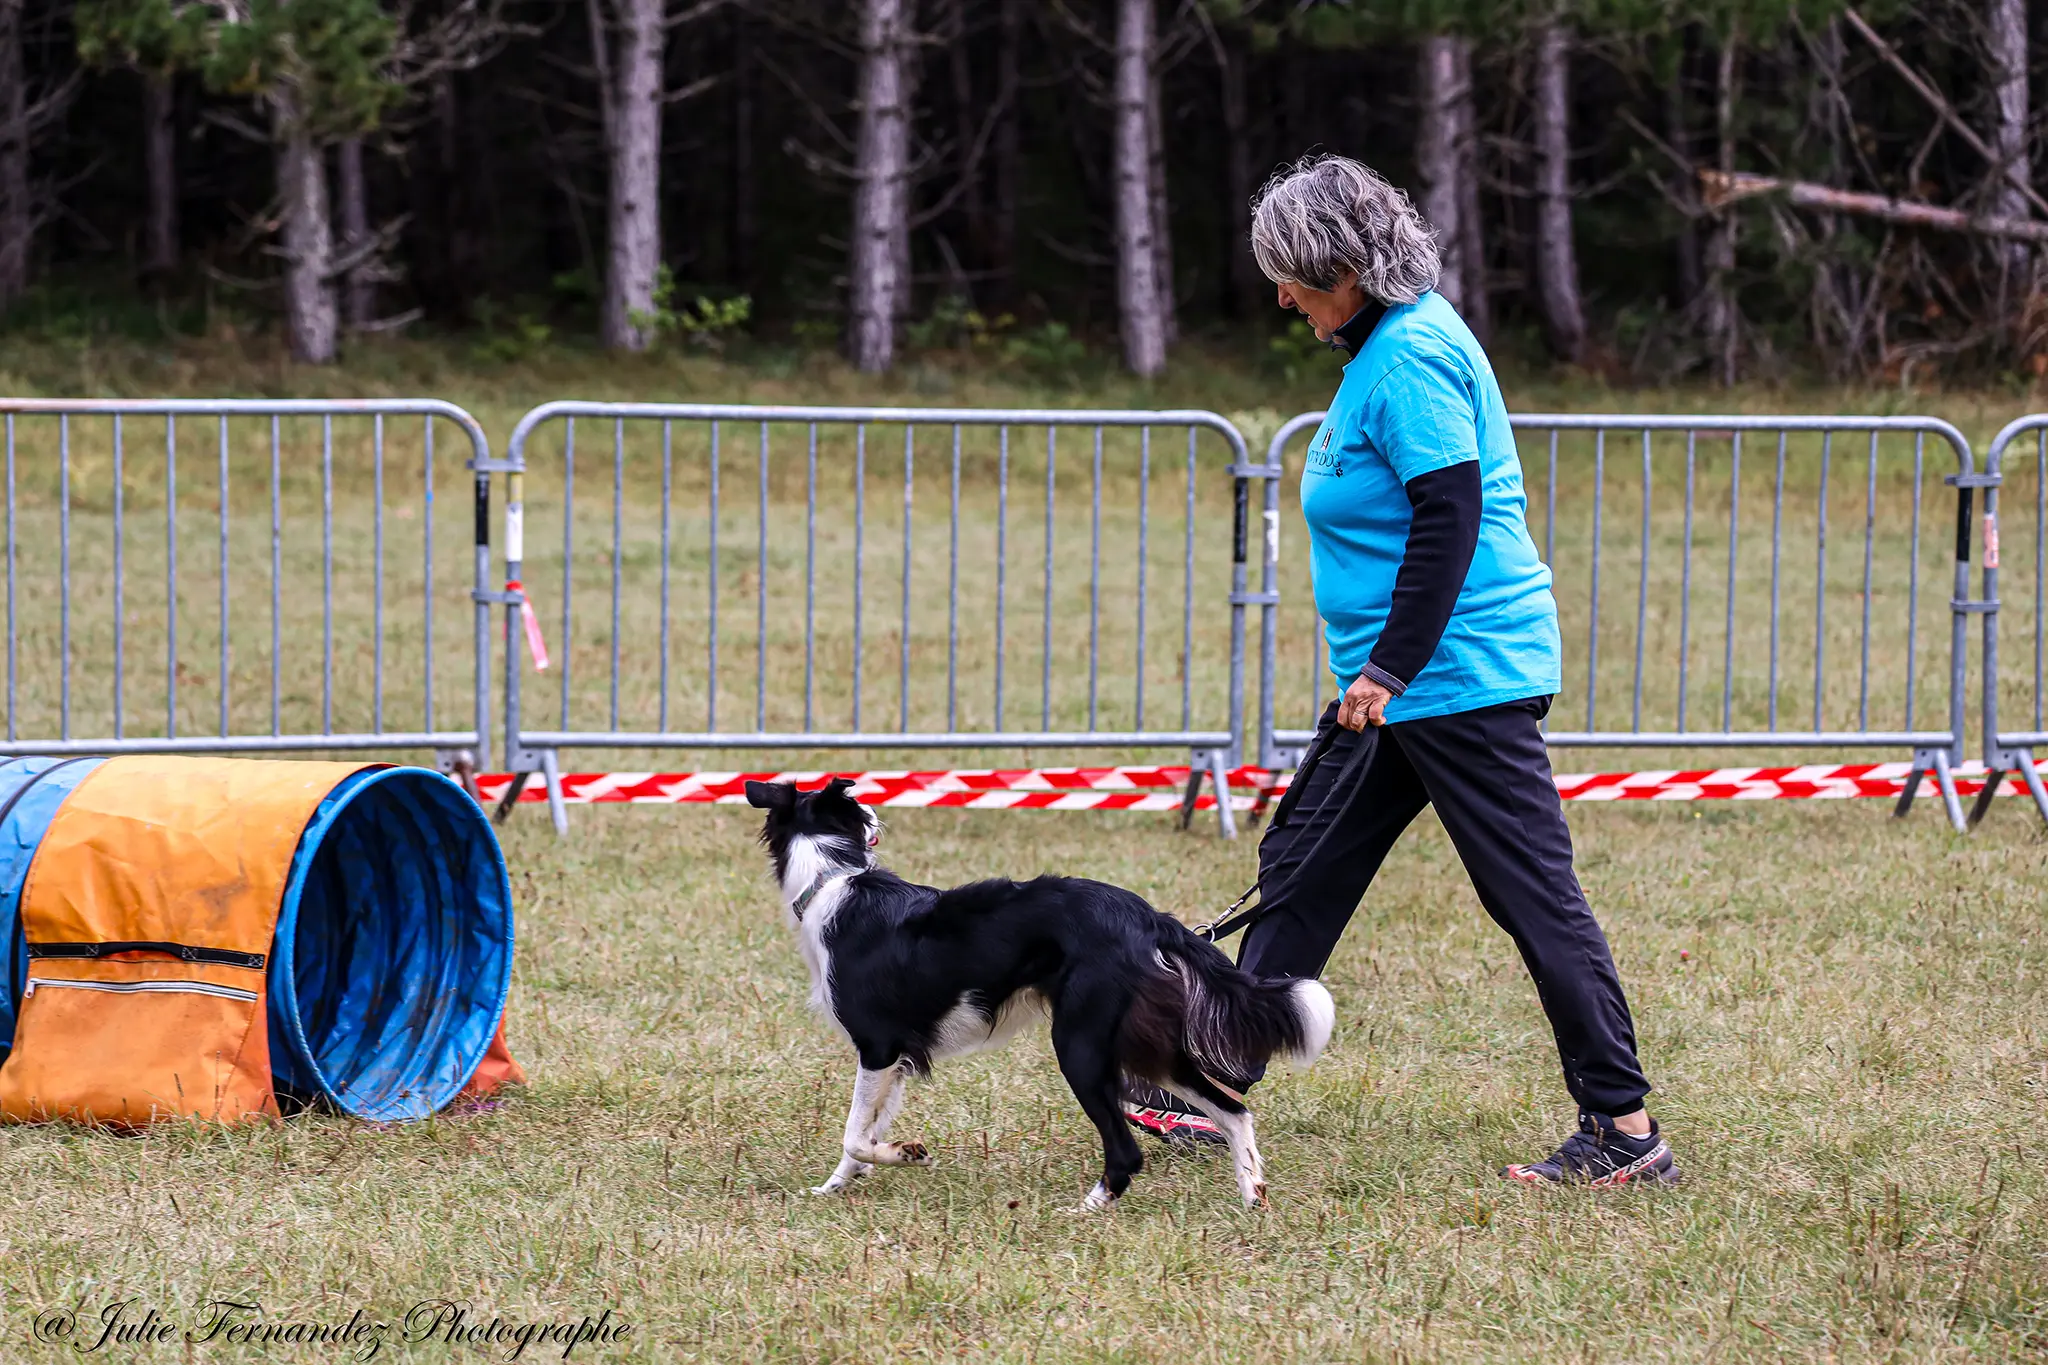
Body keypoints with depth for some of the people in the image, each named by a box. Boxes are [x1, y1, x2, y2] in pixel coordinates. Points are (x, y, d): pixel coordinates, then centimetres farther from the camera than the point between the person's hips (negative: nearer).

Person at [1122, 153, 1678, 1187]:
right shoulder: (1383, 343, 14)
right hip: (1398, 683, 11)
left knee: (1533, 894, -7)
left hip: (1461, 672, -11)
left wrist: (1389, 668, -22)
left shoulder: (1412, 358, -17)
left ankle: (1625, 1130, -4)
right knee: (1303, 865, 13)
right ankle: (1214, 1090, 19)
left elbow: (1450, 517, -24)